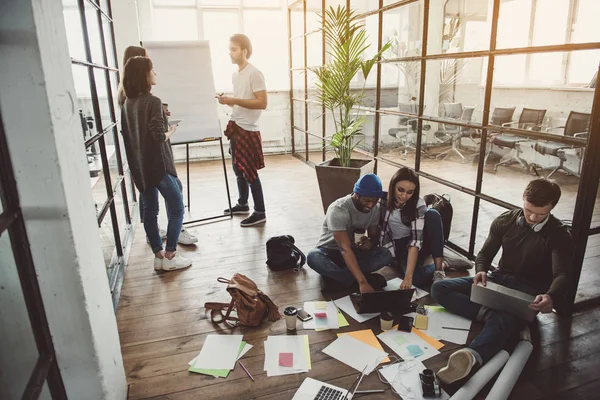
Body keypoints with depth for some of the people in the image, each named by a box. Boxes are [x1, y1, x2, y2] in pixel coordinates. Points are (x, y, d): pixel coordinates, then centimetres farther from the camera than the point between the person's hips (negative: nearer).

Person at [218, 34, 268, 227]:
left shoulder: (254, 74, -13)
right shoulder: (235, 74, 13)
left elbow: (262, 103, -20)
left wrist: (234, 101, -22)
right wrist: (227, 100, 1)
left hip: (248, 129, -9)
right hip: (235, 126, 9)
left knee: (249, 171, -5)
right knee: (238, 169, 16)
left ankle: (260, 212, 4)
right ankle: (242, 204, 32)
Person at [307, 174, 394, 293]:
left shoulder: (375, 208, -8)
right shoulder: (338, 209, -29)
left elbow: (374, 235, 4)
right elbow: (345, 249, -37)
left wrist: (370, 242, -23)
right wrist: (362, 282, -45)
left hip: (354, 251, 5)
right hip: (329, 252, -4)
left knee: (386, 255, -23)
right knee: (313, 257, -40)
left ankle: (334, 276, -23)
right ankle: (369, 279, -30)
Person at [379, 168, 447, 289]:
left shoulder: (418, 205, -21)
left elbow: (416, 240, -30)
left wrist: (408, 276, -39)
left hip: (421, 242, 0)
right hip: (400, 245, 0)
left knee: (432, 214, -32)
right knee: (417, 279, -32)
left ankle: (439, 267, -24)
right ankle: (441, 265, 0)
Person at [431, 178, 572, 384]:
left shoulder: (559, 235, -6)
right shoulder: (505, 221, 4)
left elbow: (563, 274, -17)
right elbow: (485, 253, 8)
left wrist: (550, 296, -42)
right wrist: (481, 271, -18)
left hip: (529, 291, -5)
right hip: (499, 279, 5)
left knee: (503, 319, -41)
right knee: (439, 289, -14)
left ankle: (472, 357, -68)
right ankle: (489, 313, -31)